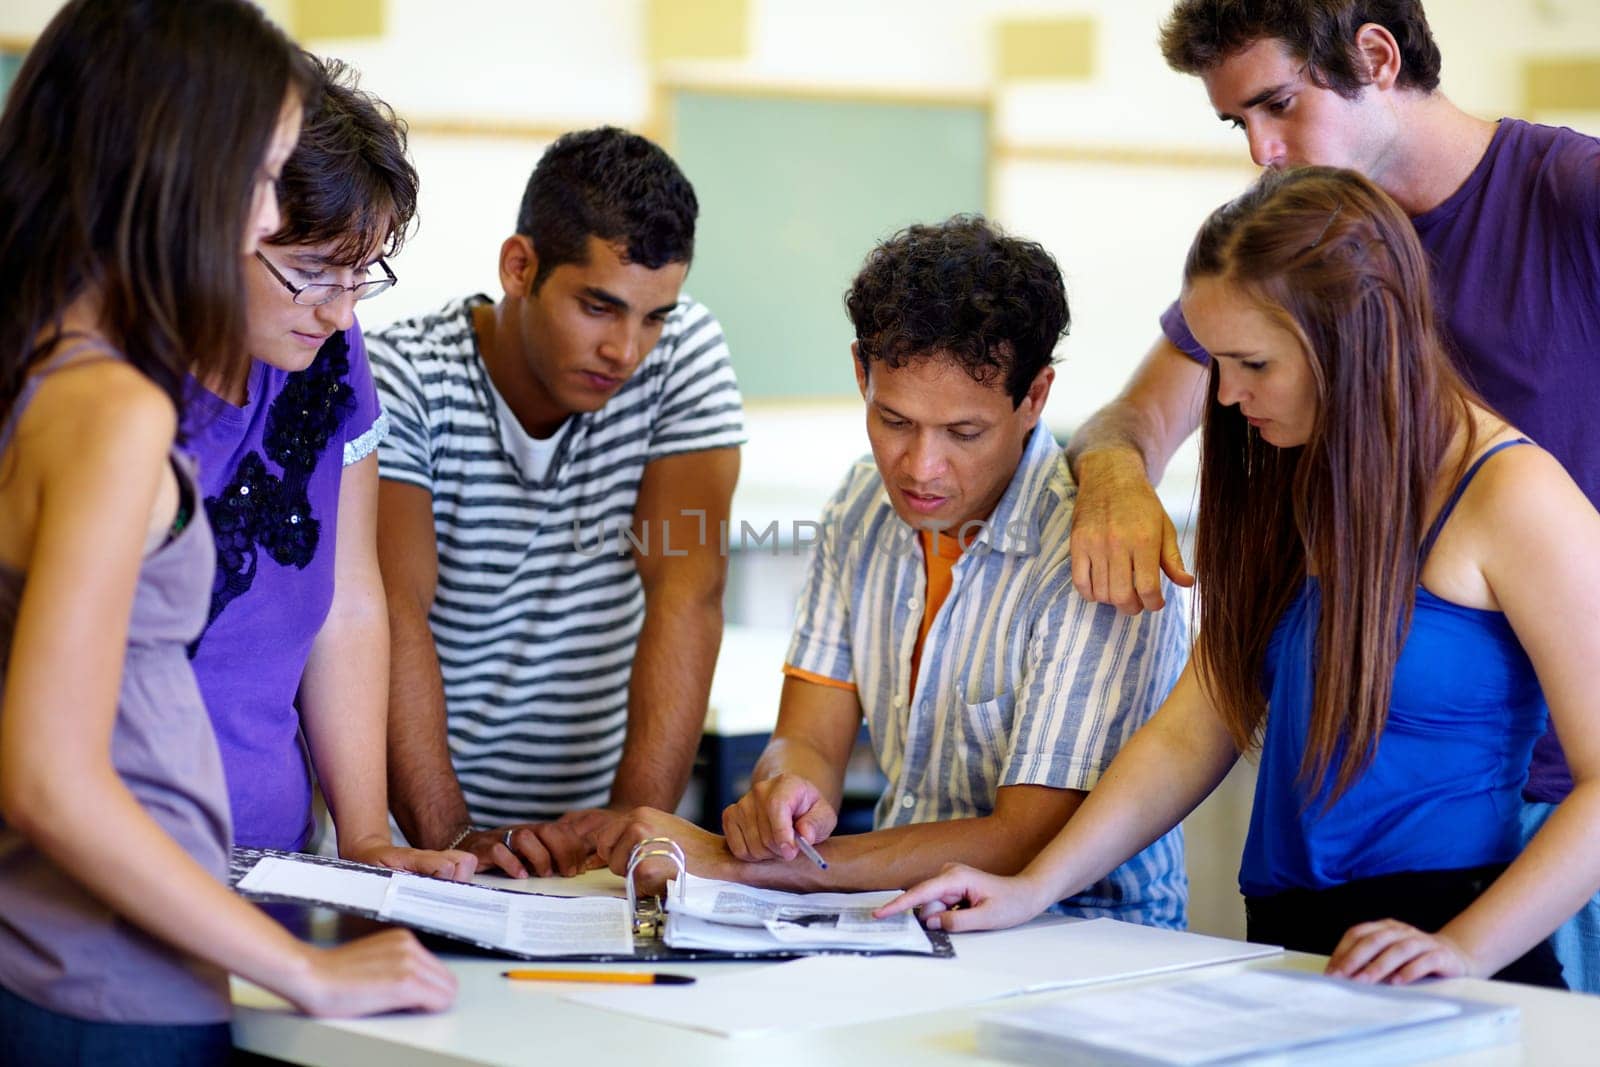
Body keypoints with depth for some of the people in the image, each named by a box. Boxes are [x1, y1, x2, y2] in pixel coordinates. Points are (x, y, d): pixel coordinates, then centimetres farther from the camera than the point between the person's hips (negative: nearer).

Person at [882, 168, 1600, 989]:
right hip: (1285, 942, 7)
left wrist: (1463, 949, -20)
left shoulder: (1510, 497, -6)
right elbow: (1194, 730, 14)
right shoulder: (1284, 488, 17)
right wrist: (1033, 889, 4)